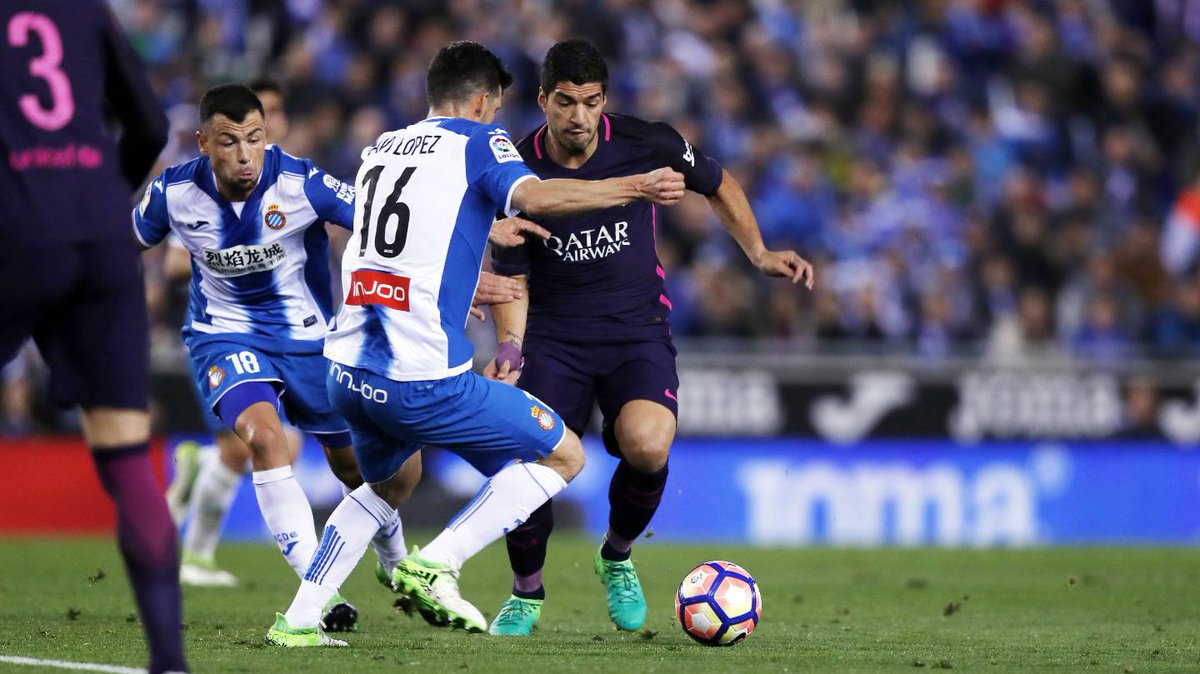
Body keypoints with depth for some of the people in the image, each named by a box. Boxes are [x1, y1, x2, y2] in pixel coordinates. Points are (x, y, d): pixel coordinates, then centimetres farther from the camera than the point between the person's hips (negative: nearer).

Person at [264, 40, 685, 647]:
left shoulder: (380, 148, 19)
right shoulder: (476, 141, 0)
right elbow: (533, 196, -21)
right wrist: (637, 187, -23)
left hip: (346, 371, 7)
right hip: (424, 380, -7)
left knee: (382, 486, 33)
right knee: (564, 456, 6)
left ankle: (297, 621, 23)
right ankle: (434, 565, -5)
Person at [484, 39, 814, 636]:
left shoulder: (646, 145, -8)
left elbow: (718, 185, 13)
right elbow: (512, 278, 2)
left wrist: (759, 254, 6)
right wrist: (509, 348, -15)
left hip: (637, 329, 0)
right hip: (554, 336, 0)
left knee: (648, 448, -27)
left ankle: (617, 558, 6)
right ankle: (526, 593, 12)